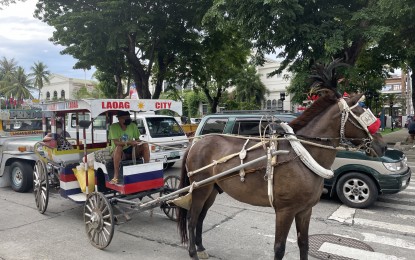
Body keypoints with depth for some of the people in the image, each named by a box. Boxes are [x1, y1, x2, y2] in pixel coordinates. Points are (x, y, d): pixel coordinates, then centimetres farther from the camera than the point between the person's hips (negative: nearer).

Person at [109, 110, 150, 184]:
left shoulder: (133, 126, 2)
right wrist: (129, 142, -35)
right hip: (119, 153, -4)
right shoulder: (114, 127, -11)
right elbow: (116, 143, -22)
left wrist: (136, 143, -16)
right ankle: (116, 177, -39)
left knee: (145, 145, -17)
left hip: (130, 151, 4)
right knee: (119, 147, -37)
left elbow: (137, 139, 8)